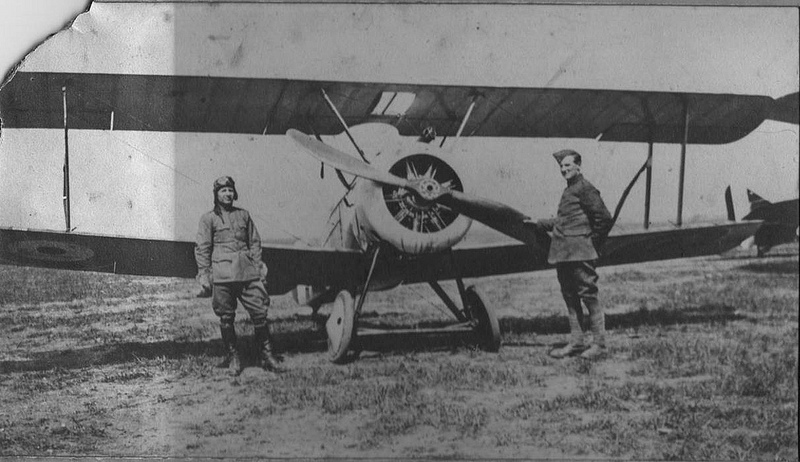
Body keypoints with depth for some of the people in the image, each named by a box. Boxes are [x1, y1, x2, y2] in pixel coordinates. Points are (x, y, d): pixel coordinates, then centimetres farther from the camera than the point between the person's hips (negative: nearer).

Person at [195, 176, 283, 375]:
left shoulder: (243, 215, 15)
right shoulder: (208, 219, 6)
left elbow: (255, 242, 18)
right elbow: (202, 248, 3)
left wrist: (258, 266, 10)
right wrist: (204, 276, -3)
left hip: (247, 273, 3)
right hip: (222, 274, -3)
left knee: (260, 312, -3)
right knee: (226, 318, 1)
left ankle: (266, 354, 7)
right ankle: (232, 357, 13)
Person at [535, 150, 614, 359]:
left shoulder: (585, 189, -10)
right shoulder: (568, 190, 18)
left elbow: (605, 219, -14)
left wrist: (593, 243, -7)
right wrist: (539, 223, 27)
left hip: (579, 254, -10)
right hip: (562, 254, 10)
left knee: (589, 296, -5)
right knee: (570, 298, 11)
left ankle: (599, 343, 1)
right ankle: (576, 343, 18)